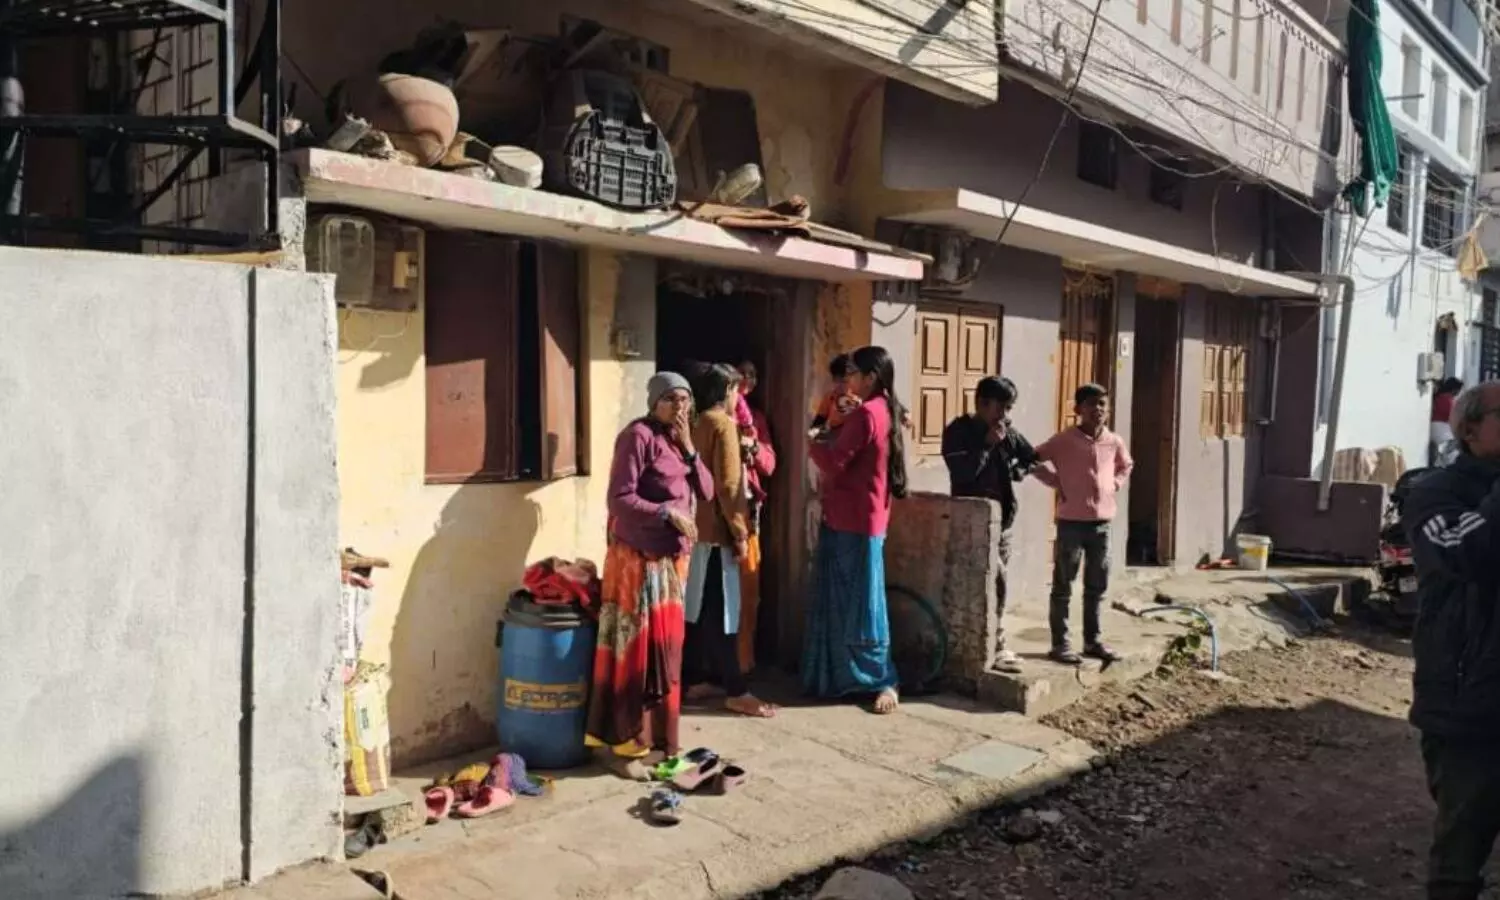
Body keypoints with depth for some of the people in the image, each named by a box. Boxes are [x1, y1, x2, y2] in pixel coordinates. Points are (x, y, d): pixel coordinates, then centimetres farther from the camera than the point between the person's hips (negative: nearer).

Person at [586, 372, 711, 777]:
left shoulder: (679, 440, 13)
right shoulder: (638, 435, -12)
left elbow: (706, 492, 7)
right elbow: (619, 499, -18)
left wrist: (689, 448, -3)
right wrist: (667, 513, -23)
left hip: (673, 559, 8)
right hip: (638, 559, -8)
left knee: (664, 648, 12)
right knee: (635, 649, -3)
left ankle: (654, 738, 23)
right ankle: (621, 744, 6)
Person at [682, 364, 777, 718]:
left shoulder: (697, 424, 13)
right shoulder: (723, 423, -13)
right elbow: (727, 484, -18)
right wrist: (739, 532, -15)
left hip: (696, 526, 9)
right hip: (716, 529, -9)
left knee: (697, 608, 13)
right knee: (722, 613, -6)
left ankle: (696, 680, 21)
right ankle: (735, 691, -2)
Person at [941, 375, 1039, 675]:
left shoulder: (1008, 432, 7)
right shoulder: (958, 431, -9)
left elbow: (1033, 458, 20)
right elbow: (963, 473, -21)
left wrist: (1018, 471, 1)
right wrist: (988, 443, -19)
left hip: (1002, 521, 6)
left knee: (994, 586, 8)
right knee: (995, 585, -8)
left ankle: (993, 647, 15)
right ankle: (995, 649, 1)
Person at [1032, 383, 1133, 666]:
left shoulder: (1114, 442, 6)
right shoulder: (1065, 439, -9)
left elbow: (1126, 465, 26)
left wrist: (1115, 484, 10)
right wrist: (1057, 483, -7)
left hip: (1102, 523, 5)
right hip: (1071, 522, -5)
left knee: (1097, 587, 13)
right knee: (1063, 586, 0)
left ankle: (1093, 640, 24)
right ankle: (1060, 643, 7)